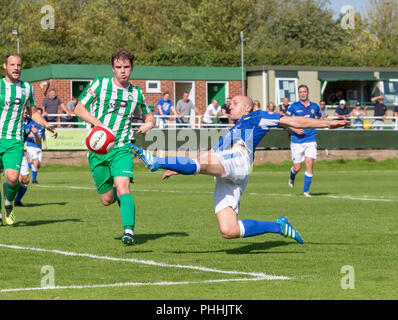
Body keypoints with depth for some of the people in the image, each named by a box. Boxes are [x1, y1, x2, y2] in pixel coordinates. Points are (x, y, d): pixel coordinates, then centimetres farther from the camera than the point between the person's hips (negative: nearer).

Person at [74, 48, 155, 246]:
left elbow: (149, 115, 26)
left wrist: (148, 124, 1)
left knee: (122, 186, -25)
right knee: (107, 200, 5)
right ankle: (120, 198, 41)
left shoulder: (137, 93, 8)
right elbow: (79, 108, -2)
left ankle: (129, 231, -32)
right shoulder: (100, 84, -1)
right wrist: (98, 123, -17)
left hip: (121, 149, 0)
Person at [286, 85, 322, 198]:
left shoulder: (315, 107, 8)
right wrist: (295, 129, -15)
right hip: (297, 141, -1)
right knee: (297, 167, 2)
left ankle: (305, 190, -3)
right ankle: (292, 178, 38)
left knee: (310, 164, -12)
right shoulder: (294, 106, -1)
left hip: (311, 139, 1)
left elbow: (320, 117, 28)